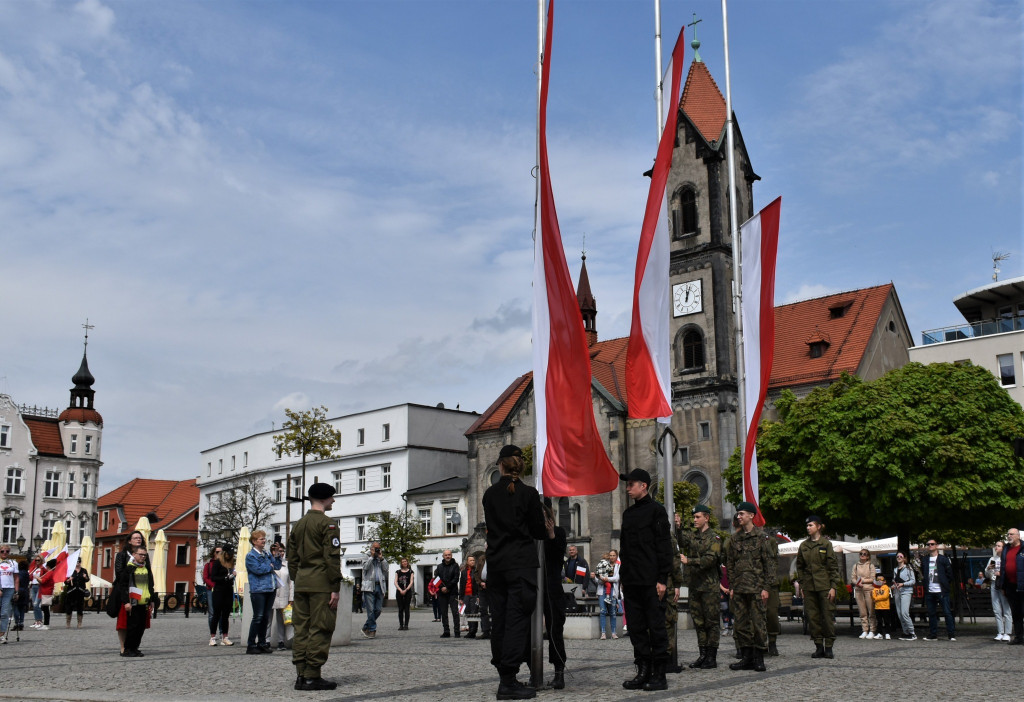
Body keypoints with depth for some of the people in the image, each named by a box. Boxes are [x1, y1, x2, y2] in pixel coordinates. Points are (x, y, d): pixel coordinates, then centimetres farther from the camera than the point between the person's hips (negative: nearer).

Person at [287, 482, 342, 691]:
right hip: (322, 584, -8)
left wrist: (297, 582, 20)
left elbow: (292, 559, 17)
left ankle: (300, 676, 11)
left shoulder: (298, 525, 15)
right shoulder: (328, 524, -8)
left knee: (301, 629, 8)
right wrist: (335, 588, -13)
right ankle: (312, 677, -4)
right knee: (320, 630, -4)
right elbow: (332, 558, -15)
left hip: (301, 584, 8)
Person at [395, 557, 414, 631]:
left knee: (406, 608, -3)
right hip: (399, 591, 1)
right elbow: (395, 582, 2)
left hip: (408, 591, -1)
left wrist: (406, 590, -14)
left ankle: (406, 625, -2)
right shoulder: (398, 572, 11)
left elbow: (411, 582, -1)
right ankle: (401, 625, 4)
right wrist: (400, 590, -12)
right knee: (400, 609, 0)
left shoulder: (410, 572, 7)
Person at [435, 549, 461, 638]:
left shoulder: (455, 565, 3)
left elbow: (456, 579, -5)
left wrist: (447, 587, -13)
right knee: (443, 613, 6)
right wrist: (441, 587, -10)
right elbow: (436, 579, 7)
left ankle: (457, 632, -6)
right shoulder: (439, 566, 13)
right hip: (442, 593, 4)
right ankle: (446, 632, 12)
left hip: (452, 592, -4)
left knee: (455, 612, -7)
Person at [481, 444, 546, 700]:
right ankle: (509, 681, -8)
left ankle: (504, 677, 15)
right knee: (517, 620, -5)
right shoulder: (528, 493, -6)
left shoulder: (490, 494, 5)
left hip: (495, 562, 4)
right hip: (521, 563, -4)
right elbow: (539, 531, -1)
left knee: (499, 619, 10)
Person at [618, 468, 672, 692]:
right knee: (636, 627, 8)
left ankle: (659, 675, 4)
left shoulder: (655, 510, -4)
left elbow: (664, 546, -9)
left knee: (656, 627, -1)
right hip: (631, 581, 7)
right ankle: (643, 671, 14)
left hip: (651, 581, -7)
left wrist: (662, 579, -14)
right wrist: (623, 577, 14)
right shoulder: (628, 513, 16)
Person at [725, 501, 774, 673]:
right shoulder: (734, 539, 13)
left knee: (758, 623, -3)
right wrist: (731, 587, 8)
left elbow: (769, 564, -2)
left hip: (756, 587, -4)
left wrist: (766, 587, -8)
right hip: (739, 588, 5)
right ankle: (747, 657, 12)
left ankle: (759, 659, 4)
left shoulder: (762, 537, 0)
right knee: (741, 623, 5)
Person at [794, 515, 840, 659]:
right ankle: (819, 647, 10)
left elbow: (833, 566, -2)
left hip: (824, 585, -4)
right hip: (809, 586, 4)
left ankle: (829, 647, 4)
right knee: (812, 616, 3)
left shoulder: (826, 544, -1)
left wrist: (833, 587, -8)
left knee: (827, 615, -3)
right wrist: (801, 585, 8)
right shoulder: (803, 545, 10)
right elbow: (800, 566, 15)